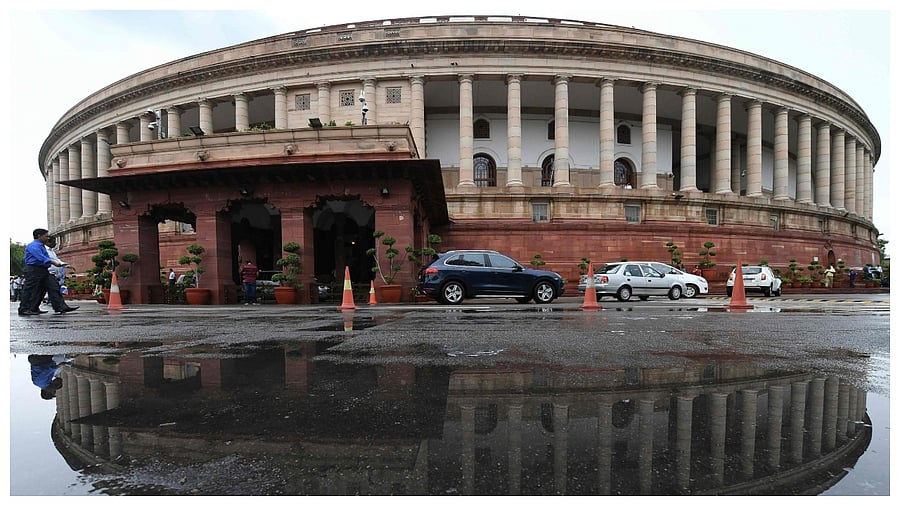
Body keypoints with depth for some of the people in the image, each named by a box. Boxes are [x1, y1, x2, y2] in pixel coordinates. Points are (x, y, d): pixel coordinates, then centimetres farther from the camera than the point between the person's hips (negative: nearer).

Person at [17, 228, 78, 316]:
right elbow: (40, 258, -25)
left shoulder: (42, 246, 22)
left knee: (53, 287, 1)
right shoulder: (33, 246, -10)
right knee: (31, 290, -3)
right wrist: (53, 262, -34)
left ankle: (61, 307, -3)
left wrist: (56, 262, 15)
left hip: (43, 270, 9)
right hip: (33, 270, -9)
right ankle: (24, 310, 5)